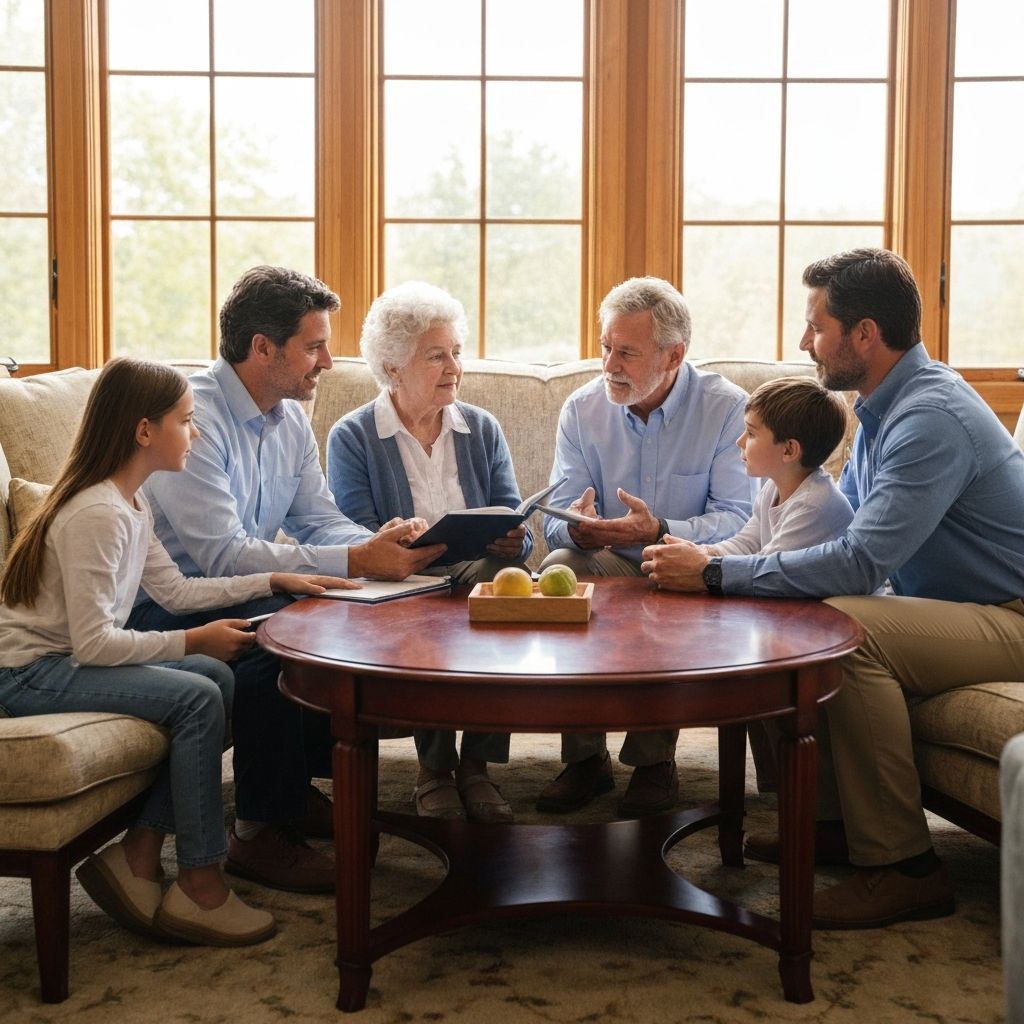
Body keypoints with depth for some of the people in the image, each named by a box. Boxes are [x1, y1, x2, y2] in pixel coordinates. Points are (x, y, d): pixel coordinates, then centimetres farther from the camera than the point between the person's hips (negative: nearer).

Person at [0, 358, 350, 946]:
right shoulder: (96, 514, -22)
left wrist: (273, 581, 12)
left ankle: (139, 856, -1)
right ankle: (199, 886, -9)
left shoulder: (130, 503, 9)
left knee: (217, 678, -1)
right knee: (198, 697, -20)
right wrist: (192, 642, -17)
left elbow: (177, 590, 14)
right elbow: (93, 643, -24)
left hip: (64, 661, 10)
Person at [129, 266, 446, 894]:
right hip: (160, 607, -8)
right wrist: (356, 561, -32)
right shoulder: (191, 418, -23)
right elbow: (223, 555, -30)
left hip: (231, 590, 9)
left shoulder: (291, 420, 6)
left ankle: (300, 785, 9)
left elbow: (319, 521, 7)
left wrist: (381, 543, -17)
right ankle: (261, 832, -17)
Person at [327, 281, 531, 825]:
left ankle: (476, 764, -21)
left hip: (476, 576, 3)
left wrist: (512, 541, -18)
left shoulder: (482, 429, 14)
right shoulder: (351, 438, 3)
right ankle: (434, 769, -15)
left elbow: (515, 531, 7)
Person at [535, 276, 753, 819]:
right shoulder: (581, 409, 2)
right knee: (559, 566, -28)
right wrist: (577, 528, -28)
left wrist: (660, 531, -33)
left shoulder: (728, 408, -7)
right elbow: (557, 519, -2)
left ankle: (654, 758, -18)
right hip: (608, 568, 3)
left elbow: (738, 518, -16)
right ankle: (584, 756, -21)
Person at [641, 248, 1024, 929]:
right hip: (953, 605, 10)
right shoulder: (887, 406, 9)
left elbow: (860, 562, -31)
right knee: (788, 617, -3)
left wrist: (714, 573, -24)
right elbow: (844, 519, 15)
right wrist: (721, 560, 0)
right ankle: (833, 819, 7)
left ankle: (903, 866, -19)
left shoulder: (932, 418, -24)